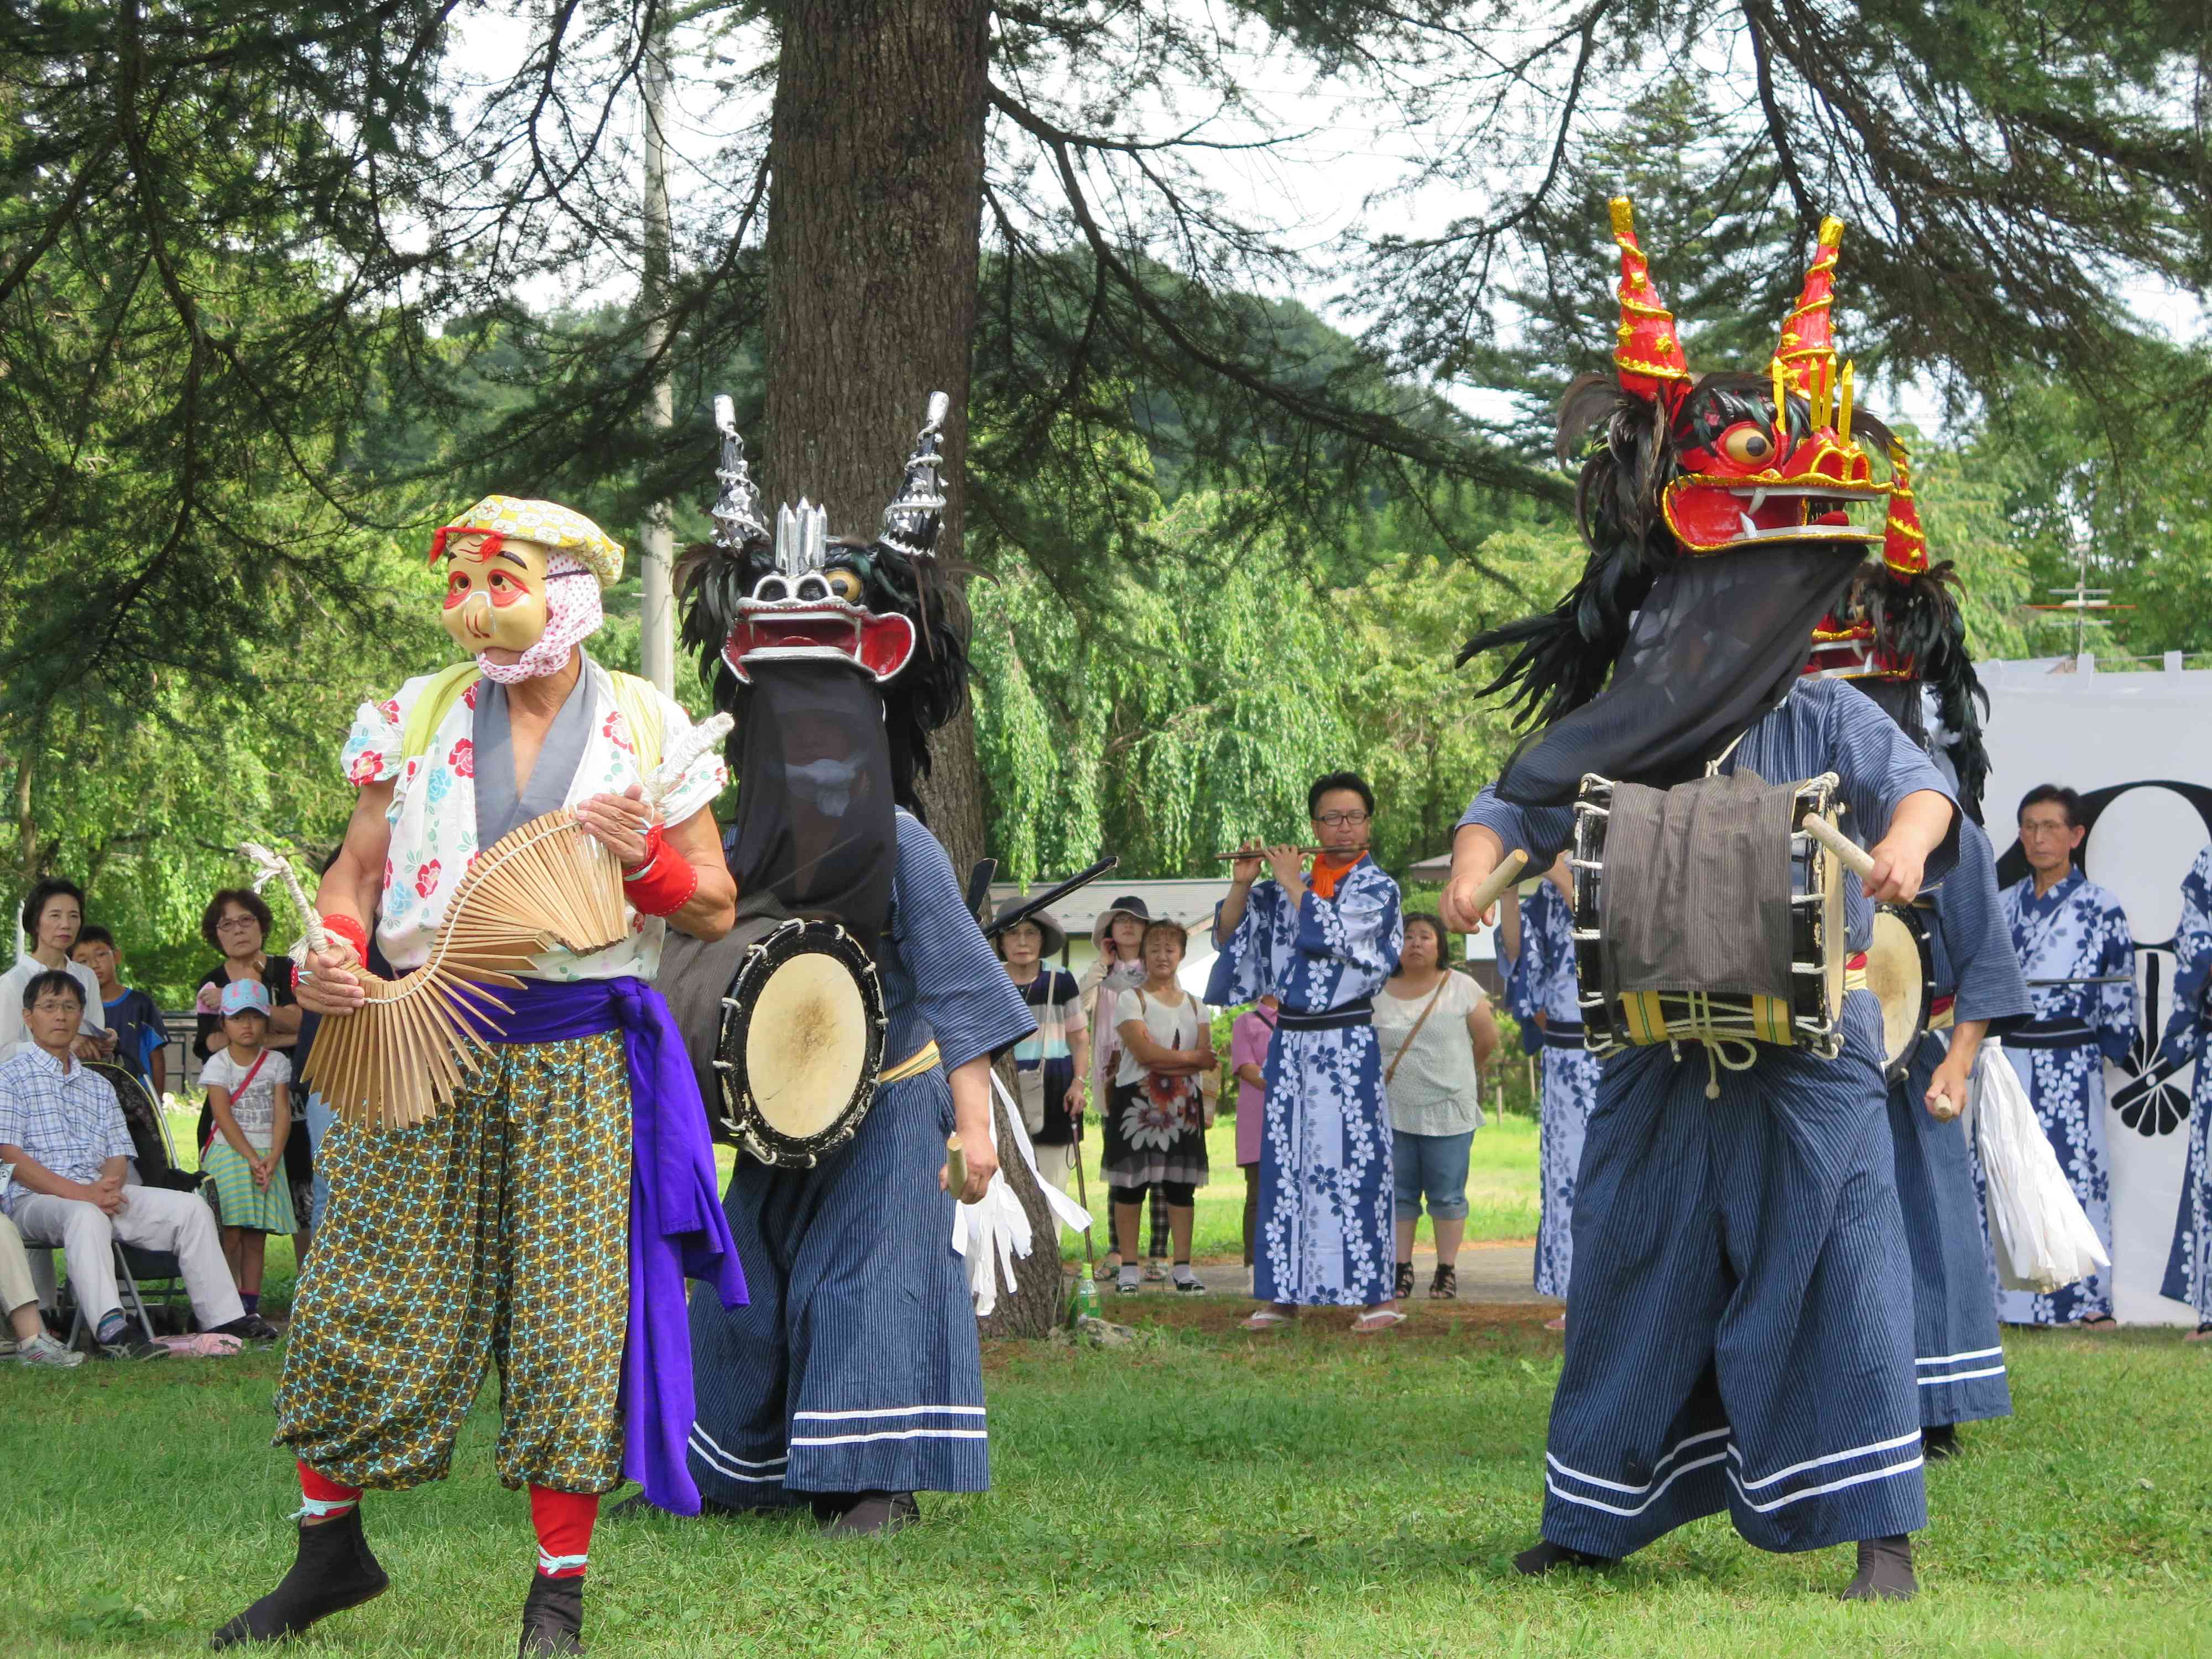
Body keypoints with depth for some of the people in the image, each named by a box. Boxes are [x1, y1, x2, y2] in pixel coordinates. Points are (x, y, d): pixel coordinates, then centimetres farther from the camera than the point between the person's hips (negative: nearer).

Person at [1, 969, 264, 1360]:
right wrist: (81, 1193, -20)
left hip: (100, 1193, 7)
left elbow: (119, 1156, 17)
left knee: (190, 1207, -9)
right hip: (35, 1199, -7)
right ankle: (112, 1331, -56)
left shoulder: (98, 1086, 25)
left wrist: (109, 1186, -10)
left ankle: (224, 1320, -11)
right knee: (86, 1216, -40)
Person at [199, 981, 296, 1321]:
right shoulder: (218, 1065, -1)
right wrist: (251, 1158, -17)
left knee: (256, 1239, 4)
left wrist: (272, 1158, -14)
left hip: (266, 1157, 3)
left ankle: (250, 1306, 6)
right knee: (230, 1236, -9)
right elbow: (224, 1117, -9)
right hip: (228, 1154, -3)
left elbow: (282, 1113, -1)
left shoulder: (276, 1063, 7)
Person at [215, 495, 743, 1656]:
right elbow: (355, 873, 9)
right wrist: (333, 952, -12)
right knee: (363, 1295, 2)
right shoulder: (415, 718, 7)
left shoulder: (649, 729, 4)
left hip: (577, 1056, -1)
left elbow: (715, 911, 7)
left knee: (571, 1310, -2)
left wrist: (647, 859, -13)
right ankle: (329, 1548, 19)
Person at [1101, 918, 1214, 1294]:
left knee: (1181, 1186, 3)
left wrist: (1167, 1066, -14)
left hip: (1183, 1104, 4)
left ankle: (1183, 1268, 6)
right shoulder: (1131, 1000, -1)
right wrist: (1191, 1058, -7)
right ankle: (1128, 1267, 2)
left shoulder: (1193, 1004, 13)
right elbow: (1144, 1051, -14)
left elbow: (1206, 1059, 0)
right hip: (1136, 1103, -4)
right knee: (1130, 1185, -3)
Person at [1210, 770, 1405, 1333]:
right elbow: (1227, 936, 9)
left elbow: (1334, 934, -17)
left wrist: (1293, 885, -8)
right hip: (1289, 1040, 4)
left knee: (1353, 1159, -7)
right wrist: (1243, 884, -5)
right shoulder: (1286, 885, 12)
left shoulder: (1378, 888, 0)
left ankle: (1378, 1295, -6)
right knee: (1284, 1160, 4)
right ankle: (1282, 1294, 8)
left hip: (1346, 1044, -4)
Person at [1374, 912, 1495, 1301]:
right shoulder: (1378, 995, 6)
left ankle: (1447, 1271, 6)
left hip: (1448, 1111, -2)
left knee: (1447, 1195, 1)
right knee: (1397, 1193, 4)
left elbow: (1488, 1039, 6)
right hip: (1393, 1112, 2)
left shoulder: (1460, 988, 0)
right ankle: (1401, 1270, 10)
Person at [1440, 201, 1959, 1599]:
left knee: (1833, 1281, -7)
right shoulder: (1619, 740, 7)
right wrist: (1478, 864, -15)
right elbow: (1519, 802, 7)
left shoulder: (1828, 725, -1)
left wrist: (1906, 840, -37)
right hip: (1660, 1070, 3)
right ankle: (1595, 1519, 24)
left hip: (1808, 1062, -3)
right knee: (1638, 1285, 12)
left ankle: (1878, 1529, -2)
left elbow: (1919, 784, -14)